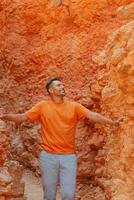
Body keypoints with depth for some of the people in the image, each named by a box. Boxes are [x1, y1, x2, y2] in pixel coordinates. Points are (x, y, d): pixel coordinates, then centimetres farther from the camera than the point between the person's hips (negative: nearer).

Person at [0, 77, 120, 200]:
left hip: (69, 156, 0)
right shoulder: (42, 106, 3)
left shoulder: (74, 106, 5)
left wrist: (113, 122, -15)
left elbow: (92, 115, -3)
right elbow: (23, 117, -3)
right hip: (48, 156, 0)